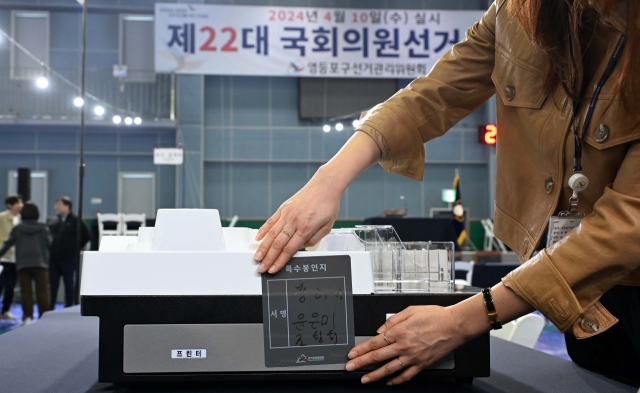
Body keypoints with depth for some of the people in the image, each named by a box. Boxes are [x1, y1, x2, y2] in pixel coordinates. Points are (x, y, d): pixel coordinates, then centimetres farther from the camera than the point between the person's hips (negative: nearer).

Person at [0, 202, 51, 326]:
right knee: (42, 291, 2)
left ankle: (27, 317, 0)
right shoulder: (43, 228, 1)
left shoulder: (17, 228, 3)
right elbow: (50, 244, 2)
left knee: (26, 291, 4)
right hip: (40, 263, -1)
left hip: (23, 264, 1)